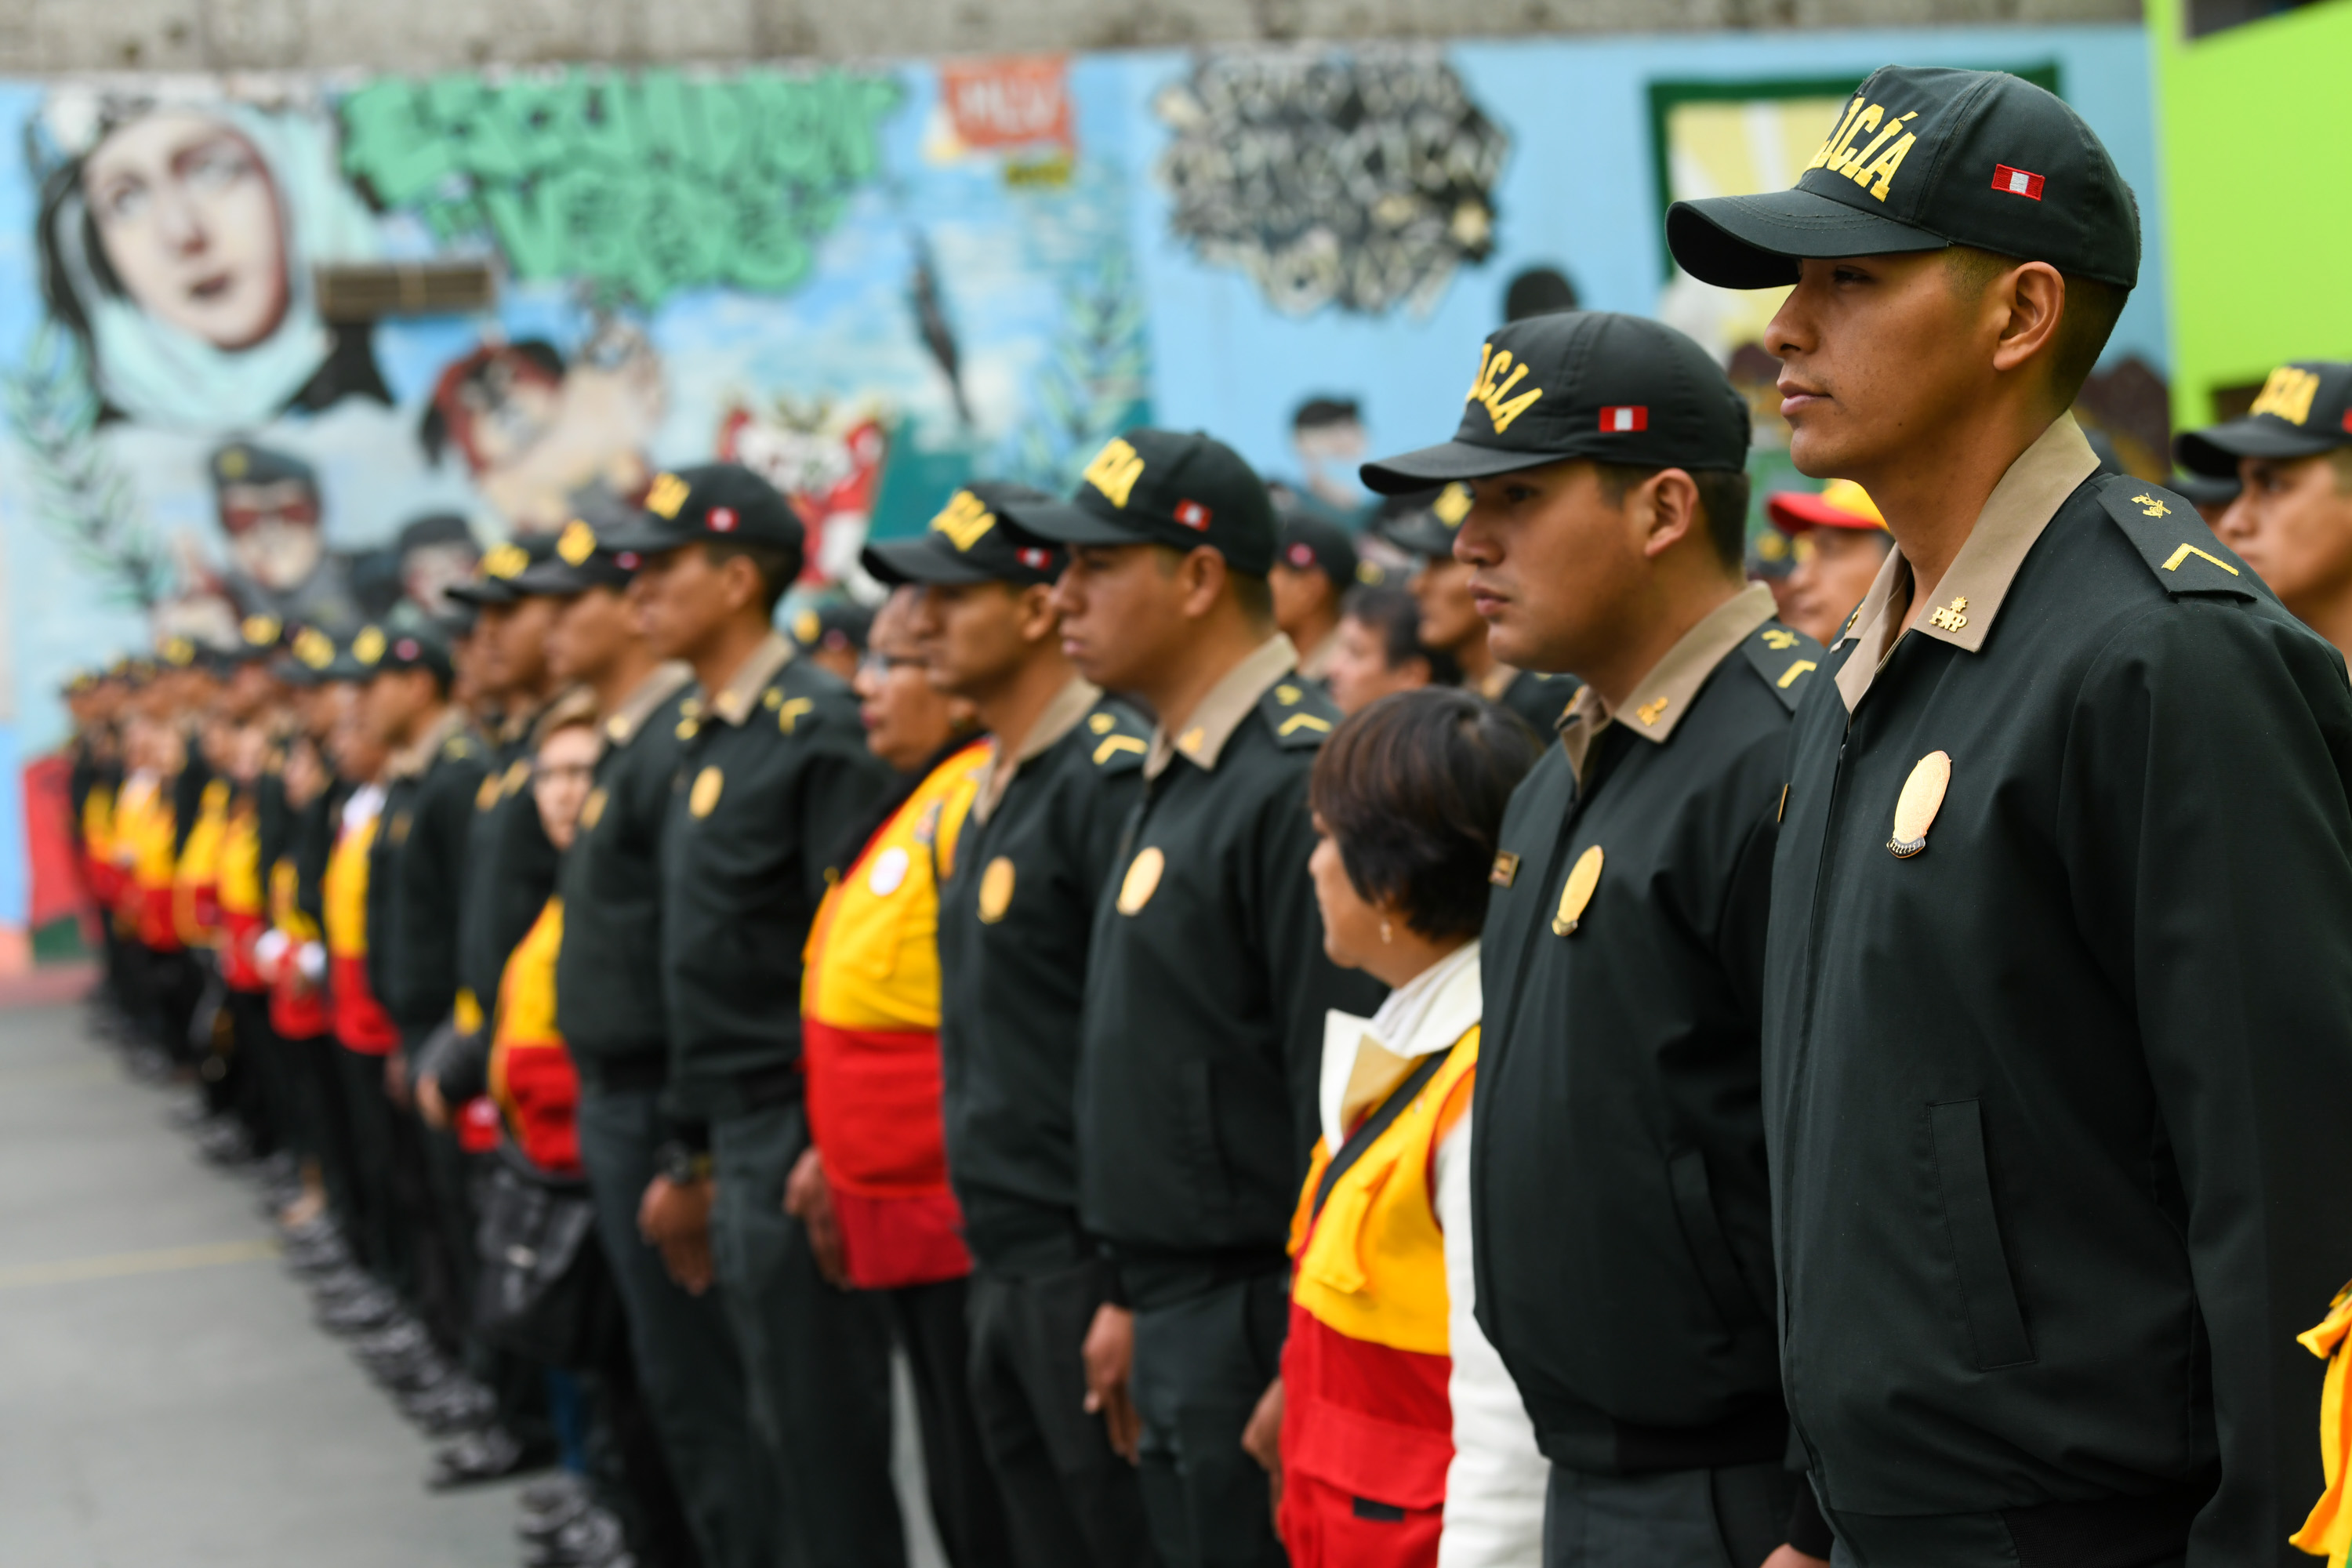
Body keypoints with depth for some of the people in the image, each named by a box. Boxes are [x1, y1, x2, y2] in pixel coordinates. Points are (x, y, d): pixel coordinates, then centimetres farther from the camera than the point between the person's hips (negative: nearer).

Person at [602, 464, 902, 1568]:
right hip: (739, 1138, 9)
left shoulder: (816, 730, -13)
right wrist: (691, 1152, 19)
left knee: (825, 1433, -3)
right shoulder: (705, 740, 15)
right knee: (785, 1425, 14)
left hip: (799, 1133, -9)